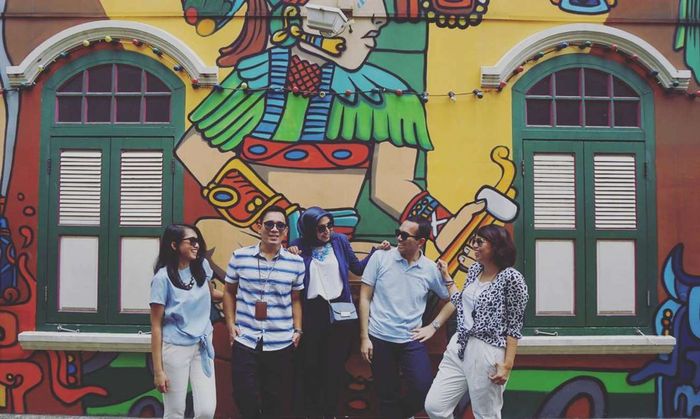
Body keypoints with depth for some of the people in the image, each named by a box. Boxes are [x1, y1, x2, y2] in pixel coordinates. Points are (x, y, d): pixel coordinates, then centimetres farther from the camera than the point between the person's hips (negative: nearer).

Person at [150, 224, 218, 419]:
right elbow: (156, 326, -11)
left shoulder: (202, 266, 2)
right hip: (175, 349, -4)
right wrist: (158, 370, -12)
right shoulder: (163, 277, -12)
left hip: (202, 346, 4)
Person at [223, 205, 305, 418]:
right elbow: (229, 292, 9)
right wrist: (230, 323, 0)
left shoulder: (296, 263, 0)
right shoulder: (240, 257, -2)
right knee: (246, 400, 3)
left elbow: (296, 300, 9)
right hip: (245, 342, -1)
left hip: (281, 344, 1)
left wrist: (297, 330, 2)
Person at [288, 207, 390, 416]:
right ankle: (311, 411, 29)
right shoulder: (299, 246, -4)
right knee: (311, 364, 10)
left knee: (335, 364, 11)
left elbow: (357, 268, 9)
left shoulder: (340, 240, 0)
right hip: (311, 312, -1)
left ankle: (330, 411, 28)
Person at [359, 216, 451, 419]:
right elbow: (365, 298, -3)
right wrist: (364, 337, -5)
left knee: (424, 390, -3)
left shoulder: (431, 269, -3)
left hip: (412, 340, 1)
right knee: (387, 396, 8)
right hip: (379, 338, -1)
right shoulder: (380, 257, -6)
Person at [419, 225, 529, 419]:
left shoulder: (511, 278, -12)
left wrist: (507, 365, -14)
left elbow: (514, 326, -12)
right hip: (459, 347, 7)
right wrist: (434, 326, 20)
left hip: (487, 353, -7)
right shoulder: (474, 269, 9)